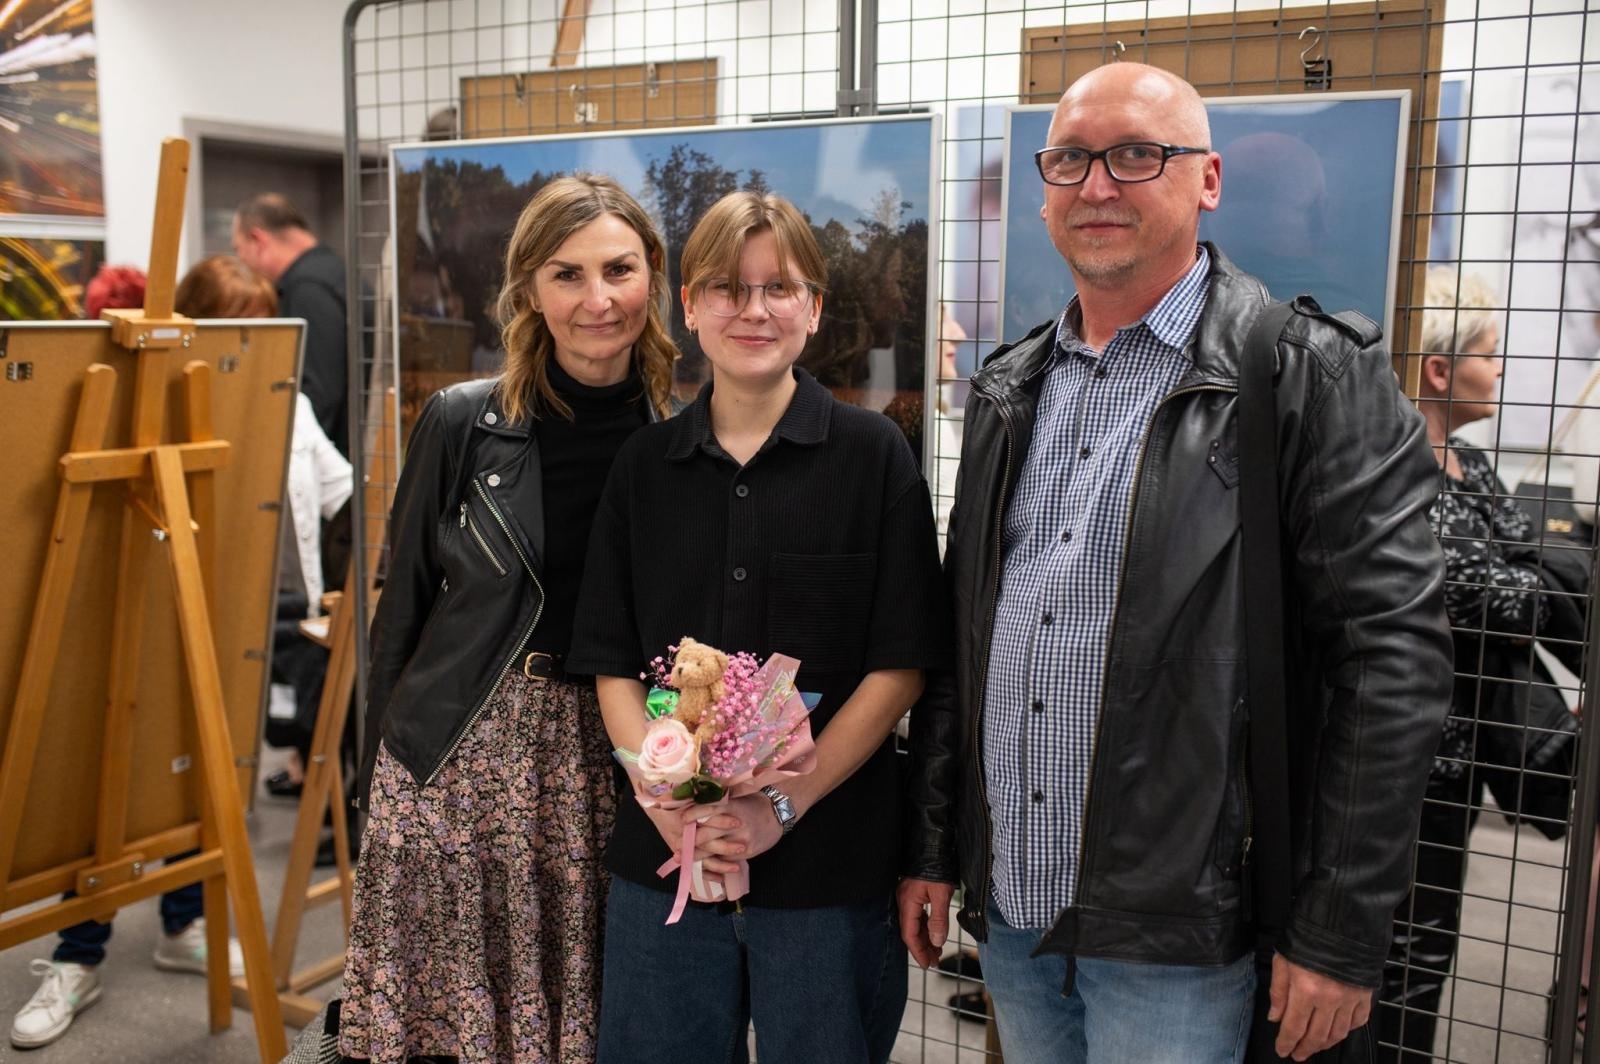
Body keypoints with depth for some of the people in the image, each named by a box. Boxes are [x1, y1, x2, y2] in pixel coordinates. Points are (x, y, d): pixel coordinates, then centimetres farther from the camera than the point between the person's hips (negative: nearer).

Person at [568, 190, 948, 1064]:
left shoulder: (874, 456, -3)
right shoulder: (643, 466, 6)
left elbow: (900, 667, -6)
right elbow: (612, 665, 5)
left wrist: (785, 804, -14)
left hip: (829, 865, -2)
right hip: (663, 860, 3)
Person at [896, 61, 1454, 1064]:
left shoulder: (1316, 375, -10)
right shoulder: (1013, 387, 9)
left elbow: (1394, 659, -13)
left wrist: (1341, 935, -14)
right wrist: (931, 849, 12)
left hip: (1174, 941, -5)